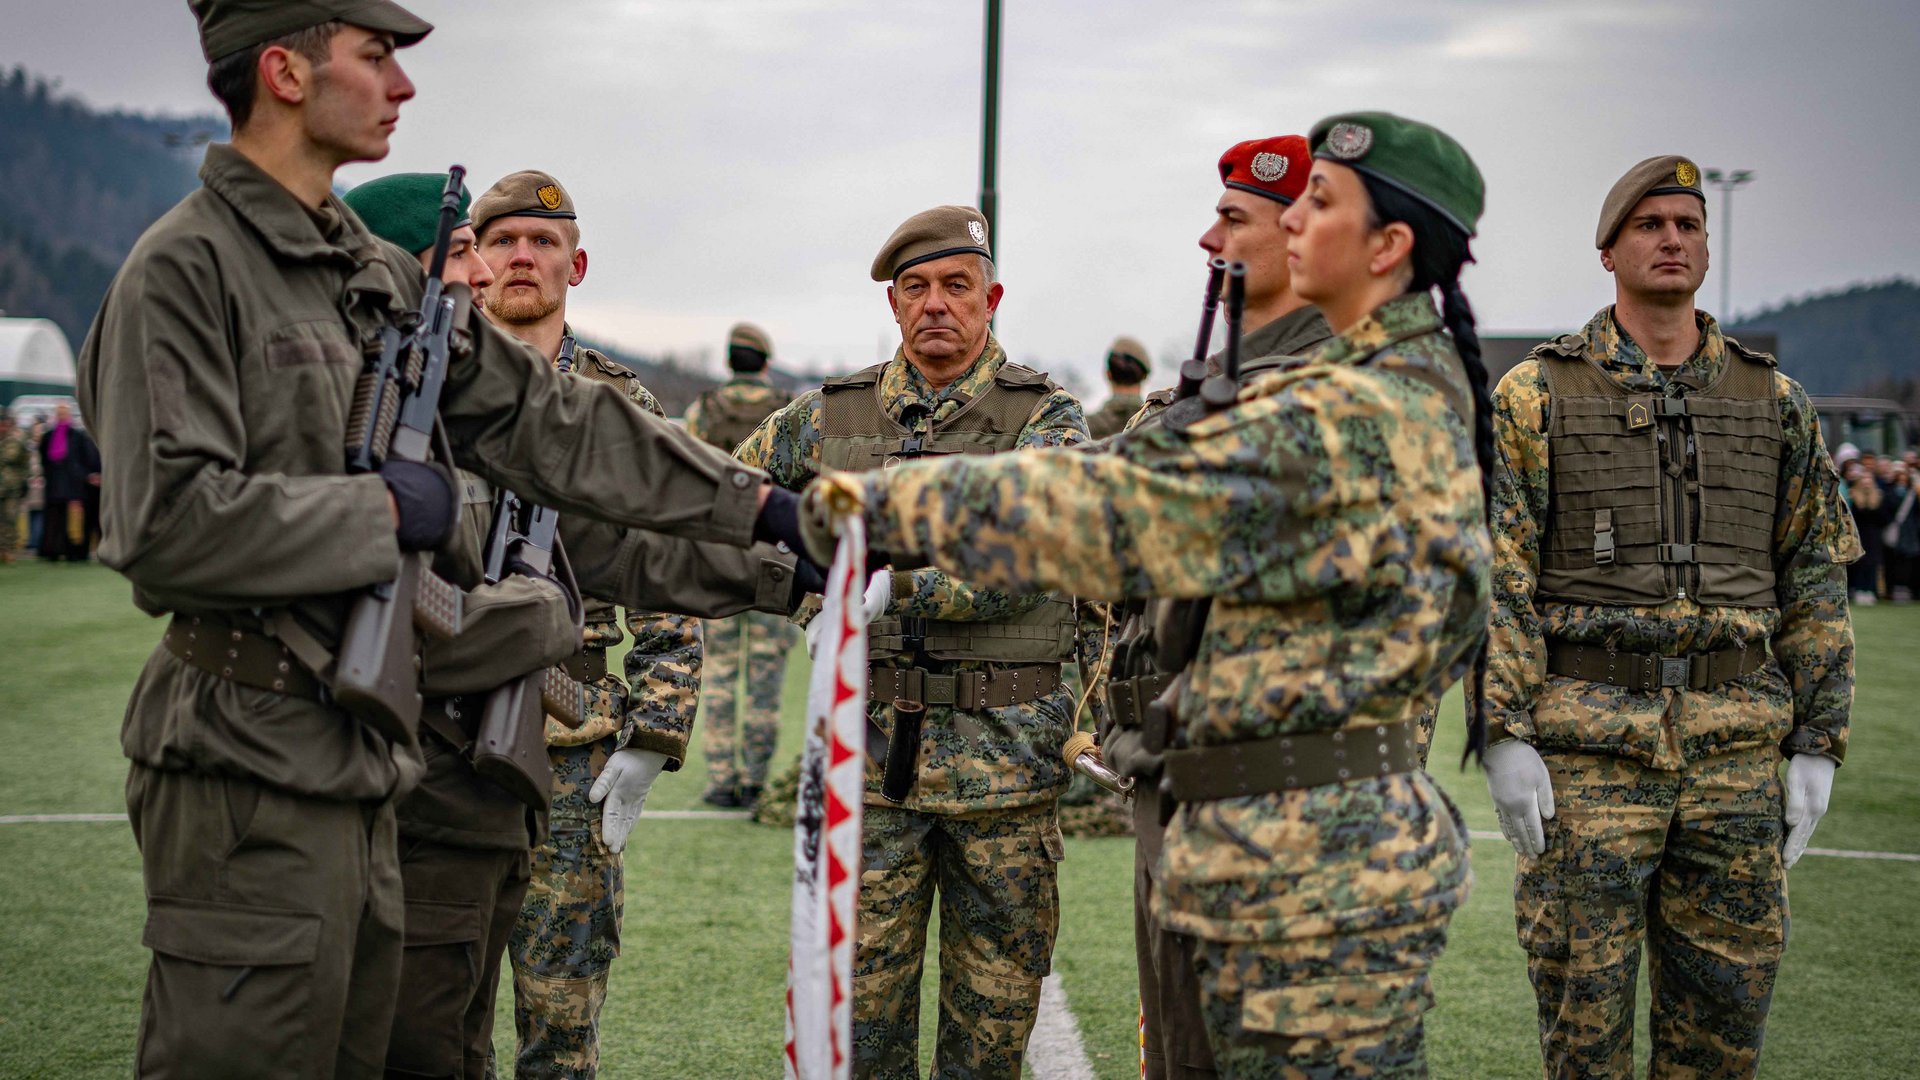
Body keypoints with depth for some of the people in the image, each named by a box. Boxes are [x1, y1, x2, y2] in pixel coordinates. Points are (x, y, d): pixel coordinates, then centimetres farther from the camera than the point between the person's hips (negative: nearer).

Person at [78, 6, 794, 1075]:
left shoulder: (386, 277, 15)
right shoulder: (188, 266, -11)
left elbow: (548, 420, 17)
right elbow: (164, 519, -22)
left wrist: (758, 503, 14)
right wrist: (384, 509, -12)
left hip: (352, 756, 9)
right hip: (249, 757, -8)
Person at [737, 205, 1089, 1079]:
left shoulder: (1046, 417, -1)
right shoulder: (829, 415, 8)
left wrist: (888, 579, -26)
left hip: (1005, 756, -2)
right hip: (872, 749, 2)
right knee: (863, 1002, 5)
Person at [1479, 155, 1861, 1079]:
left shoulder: (1775, 402, 10)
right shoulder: (1537, 395, 2)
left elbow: (1817, 580, 11)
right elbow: (1497, 577, -3)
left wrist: (1816, 747, 5)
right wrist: (1506, 737, -11)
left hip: (1735, 749, 3)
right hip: (1587, 744, -3)